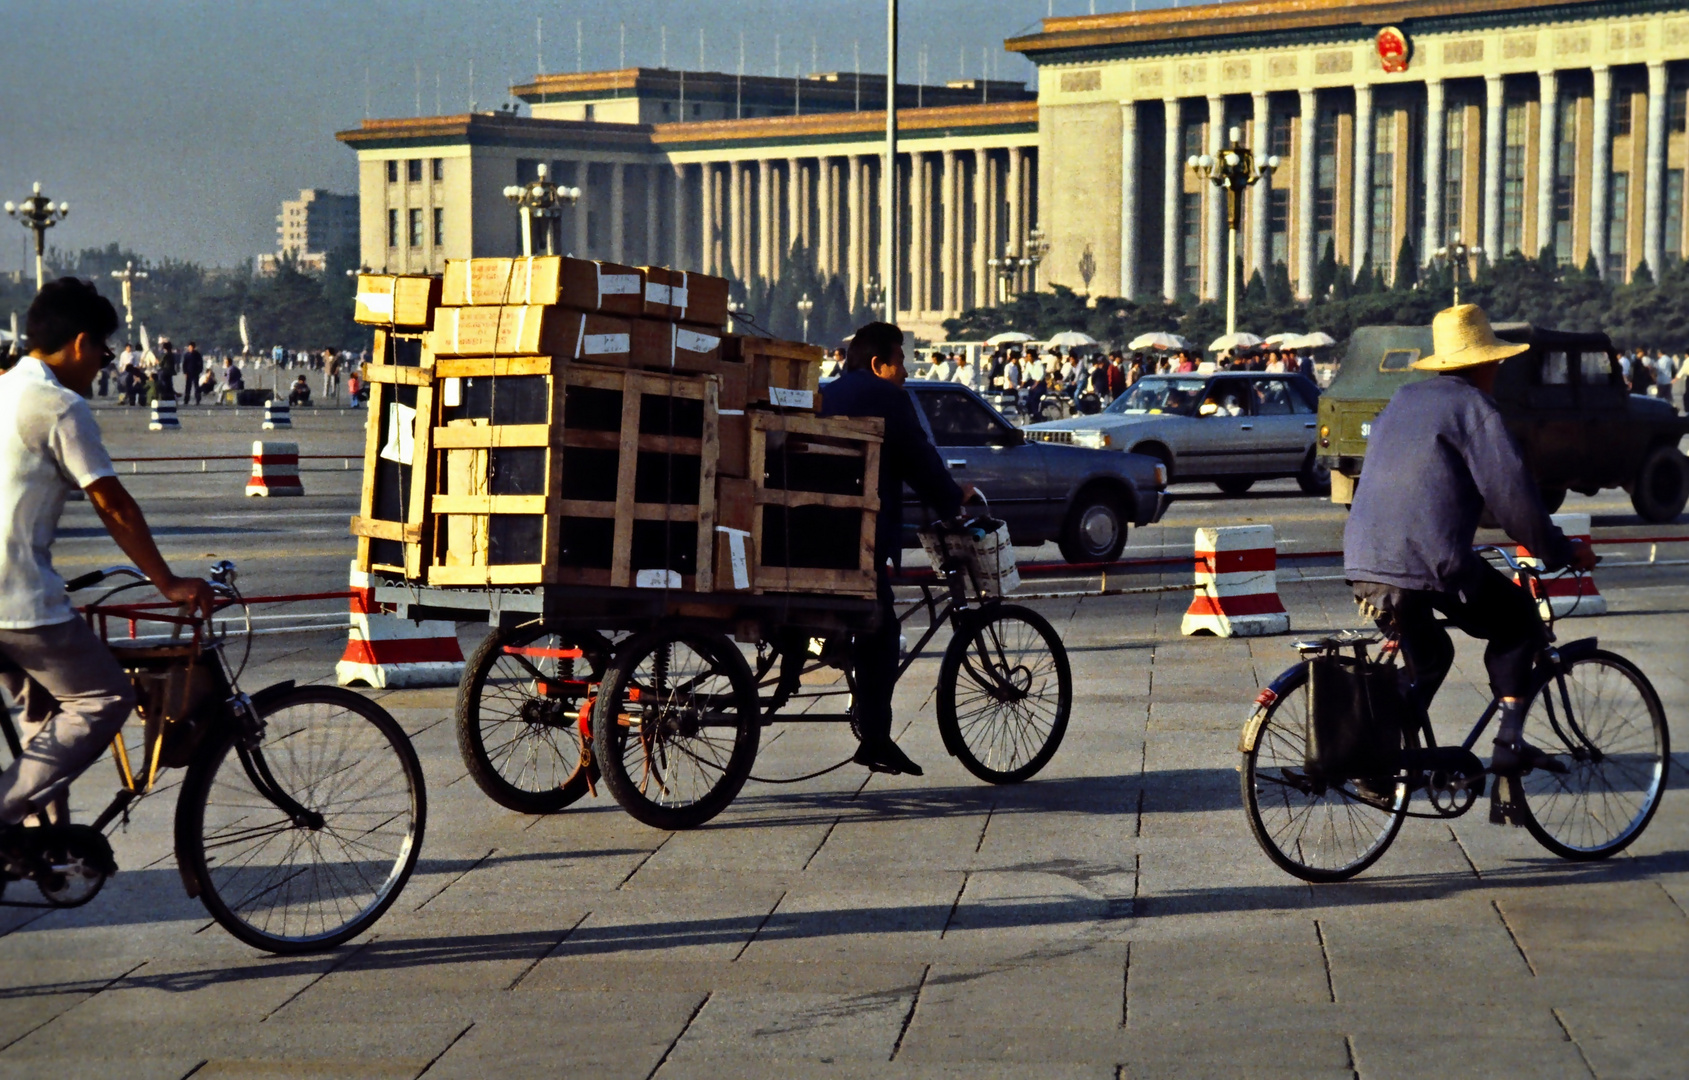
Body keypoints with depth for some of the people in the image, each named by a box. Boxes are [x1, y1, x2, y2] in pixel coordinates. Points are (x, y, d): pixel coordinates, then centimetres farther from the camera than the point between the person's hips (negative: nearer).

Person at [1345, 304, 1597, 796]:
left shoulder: (1402, 401, 21)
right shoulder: (1473, 406, -2)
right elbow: (1513, 493, -7)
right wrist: (1561, 551, 5)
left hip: (1363, 563, 7)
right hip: (1431, 563, -7)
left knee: (1426, 655, 28)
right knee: (1517, 620, 15)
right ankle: (1510, 740, 5)